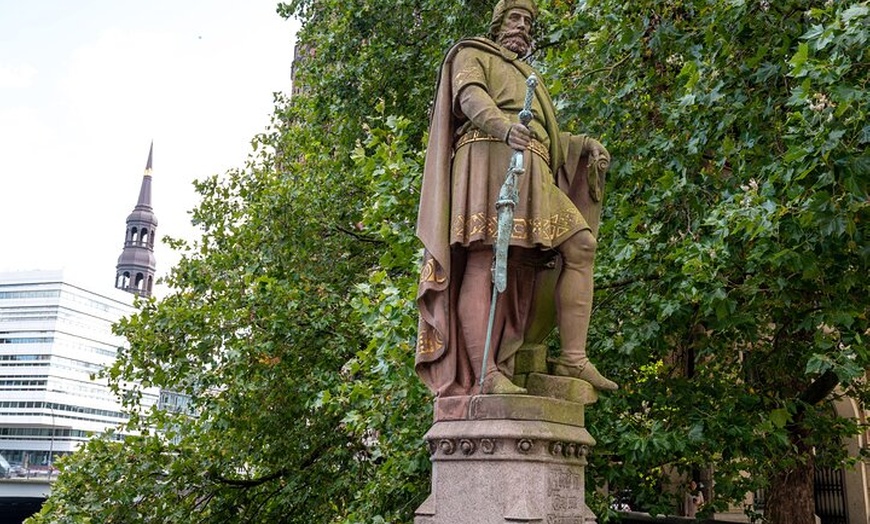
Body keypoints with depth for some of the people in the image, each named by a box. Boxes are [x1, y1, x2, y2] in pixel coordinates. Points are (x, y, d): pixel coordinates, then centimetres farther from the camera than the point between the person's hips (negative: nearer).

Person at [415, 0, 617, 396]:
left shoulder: (528, 77, 39)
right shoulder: (473, 55, 17)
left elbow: (546, 136, 31)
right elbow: (470, 97, -6)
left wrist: (584, 144, 12)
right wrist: (503, 126, -28)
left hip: (533, 176, 8)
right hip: (489, 159, -8)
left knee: (580, 245, -7)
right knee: (484, 261, -18)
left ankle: (573, 359, -10)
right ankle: (485, 374, -26)